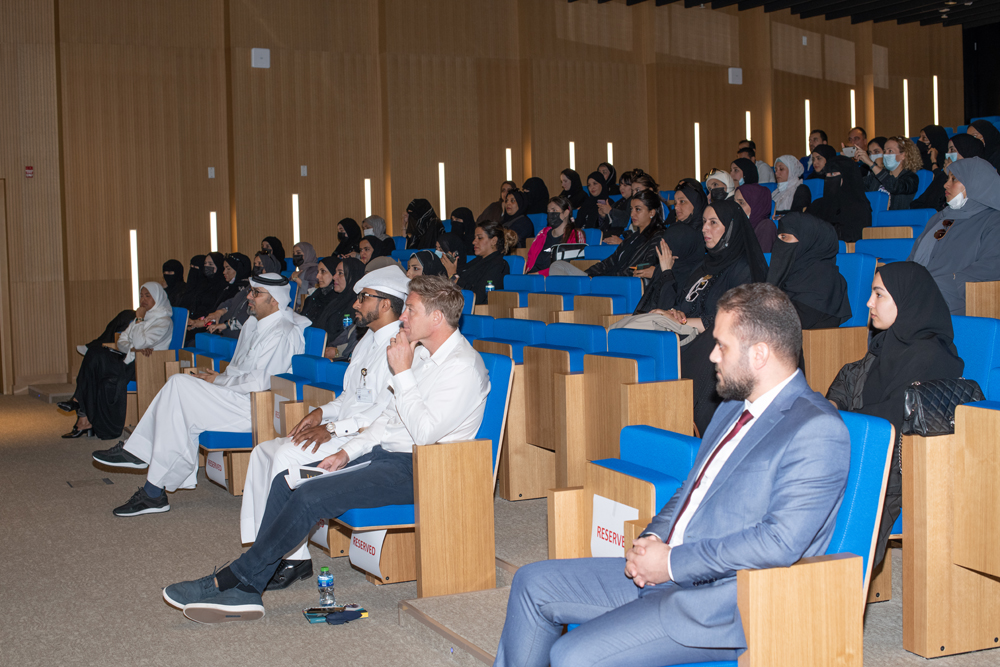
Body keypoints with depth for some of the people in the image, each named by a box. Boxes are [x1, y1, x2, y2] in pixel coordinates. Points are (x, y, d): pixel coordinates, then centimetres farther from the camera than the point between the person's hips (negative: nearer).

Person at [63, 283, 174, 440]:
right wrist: (133, 349, -10)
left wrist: (139, 320, -5)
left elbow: (140, 342, -17)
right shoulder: (143, 317, 22)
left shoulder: (164, 321, -4)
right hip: (130, 360, 8)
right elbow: (121, 341, 12)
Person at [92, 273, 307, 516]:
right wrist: (217, 377, 2)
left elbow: (259, 382, -21)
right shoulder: (253, 324, 17)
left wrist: (218, 380, -10)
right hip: (238, 397, 10)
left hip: (257, 408, -9)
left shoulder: (282, 333, -14)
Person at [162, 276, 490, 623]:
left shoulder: (463, 366, -15)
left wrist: (402, 373, -18)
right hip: (387, 453, 10)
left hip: (416, 470, -10)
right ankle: (244, 591, -7)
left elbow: (425, 431, -23)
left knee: (311, 496, -22)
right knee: (287, 480, -3)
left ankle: (231, 578, -10)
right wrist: (348, 452, 7)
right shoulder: (422, 353, 14)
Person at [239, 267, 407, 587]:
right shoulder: (369, 339, 19)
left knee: (289, 456, -25)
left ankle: (294, 558, -16)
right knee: (265, 451, 2)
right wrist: (323, 413, 7)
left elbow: (389, 411, -22)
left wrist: (334, 429, -20)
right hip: (344, 432, 11)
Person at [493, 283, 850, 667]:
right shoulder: (734, 409, 16)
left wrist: (672, 563, -18)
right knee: (533, 584, 7)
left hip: (724, 603, -10)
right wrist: (652, 540, 1)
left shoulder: (818, 430, -15)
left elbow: (780, 543, -24)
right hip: (667, 572, 10)